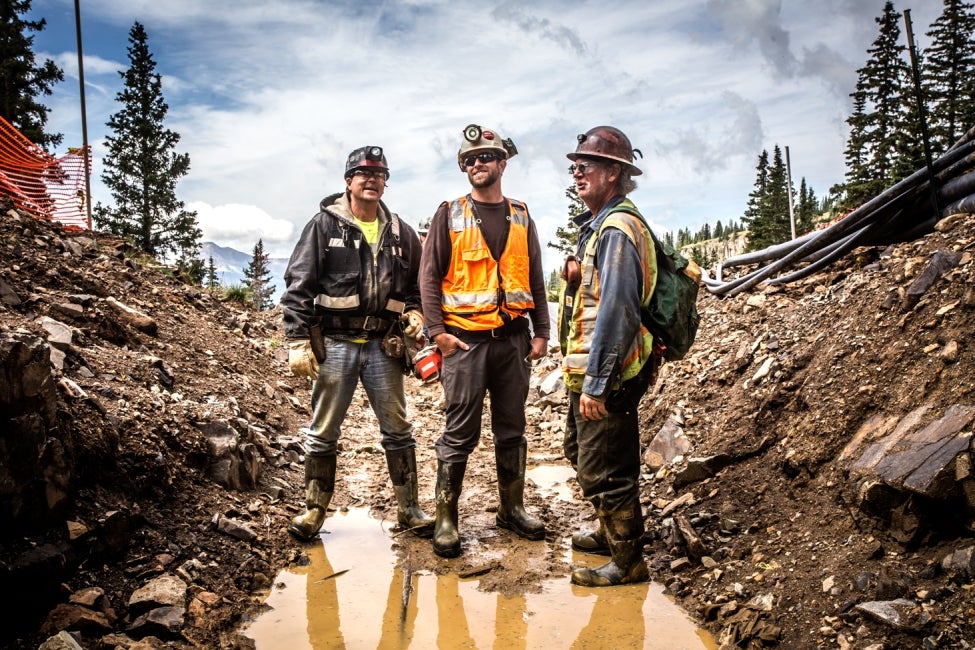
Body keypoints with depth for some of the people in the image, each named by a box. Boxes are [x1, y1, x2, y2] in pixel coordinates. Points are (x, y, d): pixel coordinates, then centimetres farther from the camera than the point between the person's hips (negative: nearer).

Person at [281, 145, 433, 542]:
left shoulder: (400, 233, 10)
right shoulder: (324, 225, -1)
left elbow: (416, 285, 20)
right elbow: (298, 286, -5)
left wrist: (415, 313, -2)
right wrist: (299, 342, -11)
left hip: (382, 345, 3)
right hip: (334, 343, -2)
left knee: (398, 430, 6)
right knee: (323, 432, 6)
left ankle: (408, 509, 18)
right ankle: (314, 509, 21)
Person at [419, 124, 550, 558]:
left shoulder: (521, 217, 13)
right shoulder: (450, 214, 3)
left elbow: (535, 279, 13)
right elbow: (429, 275, -1)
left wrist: (541, 331, 7)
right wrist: (437, 331, -10)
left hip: (513, 338, 4)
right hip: (465, 339, -3)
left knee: (511, 429, 12)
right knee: (460, 433, -2)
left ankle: (512, 509, 25)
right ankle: (446, 519, 9)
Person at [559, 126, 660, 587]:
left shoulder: (616, 230, -19)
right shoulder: (597, 224, 14)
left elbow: (616, 311, -26)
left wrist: (596, 384, -26)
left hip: (607, 376, -11)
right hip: (589, 373, 11)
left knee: (603, 469, 0)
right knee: (581, 451, 24)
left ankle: (629, 562, 16)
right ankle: (612, 533, 41)